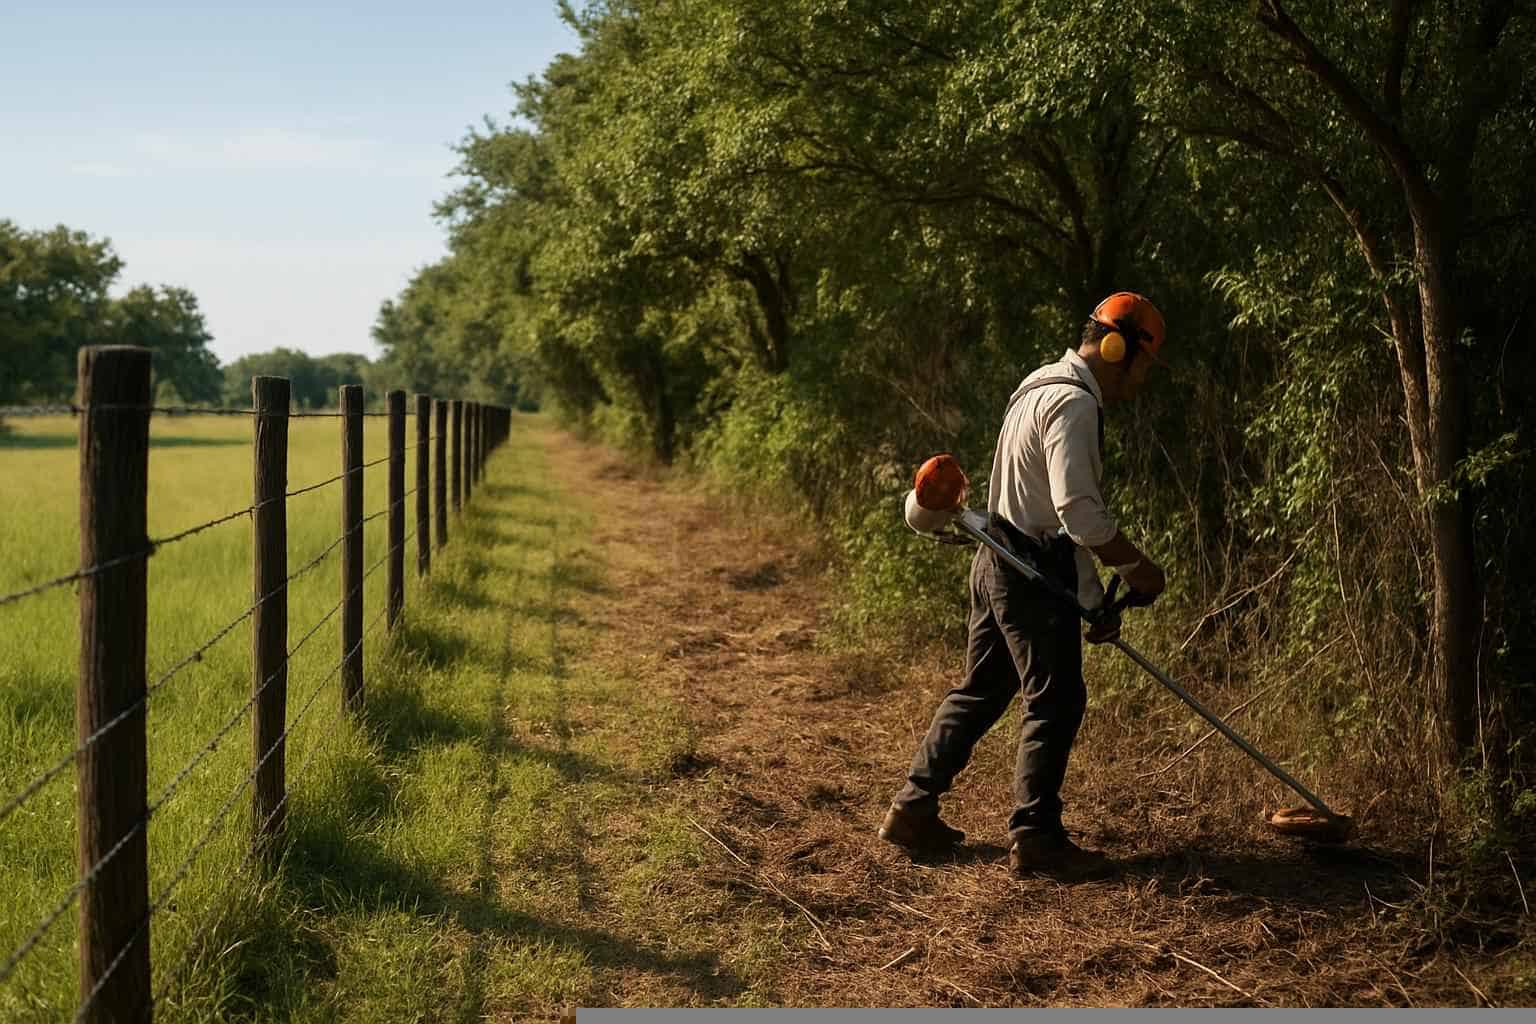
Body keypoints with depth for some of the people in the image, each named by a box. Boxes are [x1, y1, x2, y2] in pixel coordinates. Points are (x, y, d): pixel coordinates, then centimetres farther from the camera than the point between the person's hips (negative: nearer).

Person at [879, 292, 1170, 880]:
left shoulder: (1046, 388, 17)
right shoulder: (1073, 403, -17)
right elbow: (1078, 511, -26)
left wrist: (1093, 599, 19)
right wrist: (1136, 566, -12)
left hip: (1000, 564, 10)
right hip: (1033, 575, -10)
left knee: (980, 691, 16)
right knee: (1054, 704, 0)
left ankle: (913, 809, 22)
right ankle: (1036, 840, 8)